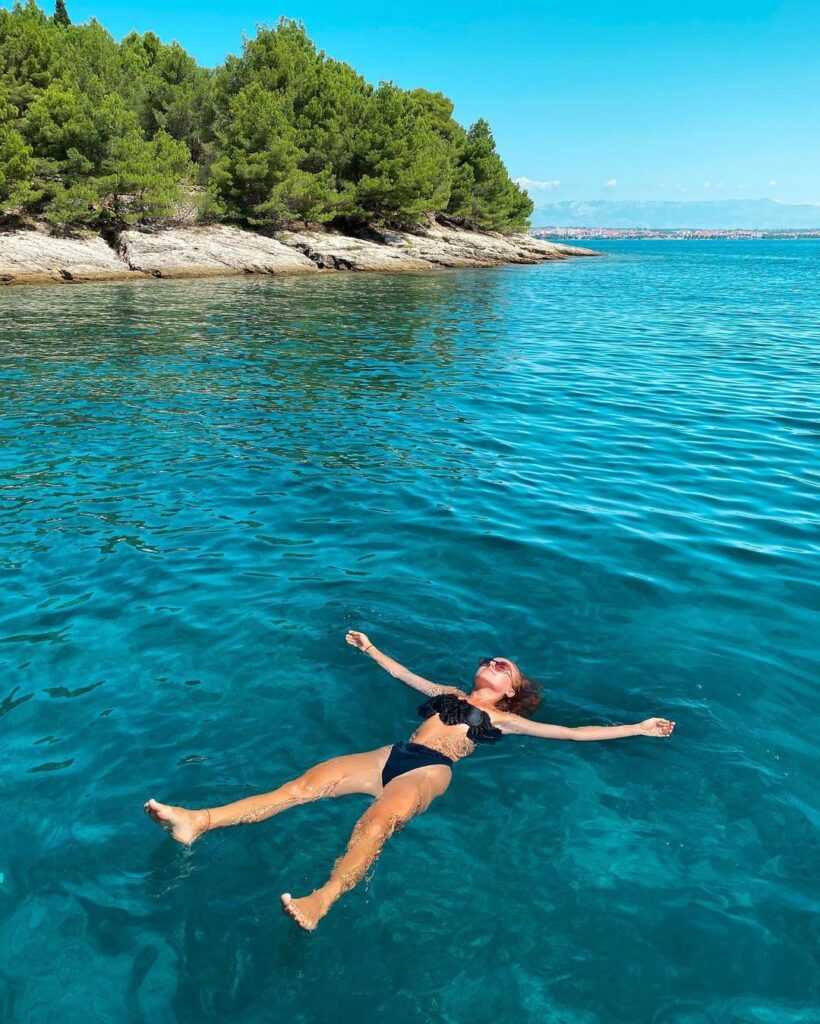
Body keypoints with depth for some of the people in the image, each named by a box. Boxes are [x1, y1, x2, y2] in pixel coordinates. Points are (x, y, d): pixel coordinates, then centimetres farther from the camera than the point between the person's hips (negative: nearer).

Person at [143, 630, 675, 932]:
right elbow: (406, 673, 44)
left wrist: (638, 728, 14)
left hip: (431, 769, -5)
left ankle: (320, 902, -59)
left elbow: (571, 732, 16)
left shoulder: (503, 718, 18)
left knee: (377, 821, -37)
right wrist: (371, 648, 54)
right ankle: (199, 822, -25)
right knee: (308, 782, -15)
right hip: (394, 755, 5)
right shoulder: (450, 694, 32)